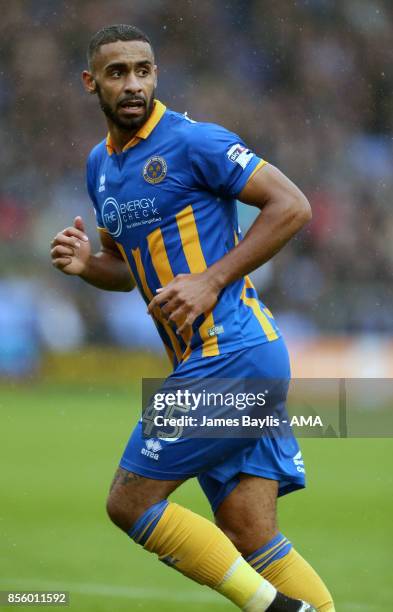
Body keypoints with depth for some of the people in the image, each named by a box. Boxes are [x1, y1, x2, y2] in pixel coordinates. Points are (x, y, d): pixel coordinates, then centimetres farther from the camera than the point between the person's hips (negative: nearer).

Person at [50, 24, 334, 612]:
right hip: (203, 361, 8)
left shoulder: (194, 142, -8)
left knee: (129, 502, -8)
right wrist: (86, 264, 6)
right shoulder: (100, 165, 17)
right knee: (250, 537, 2)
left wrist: (212, 281, -15)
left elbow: (291, 206, -11)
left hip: (233, 352, -8)